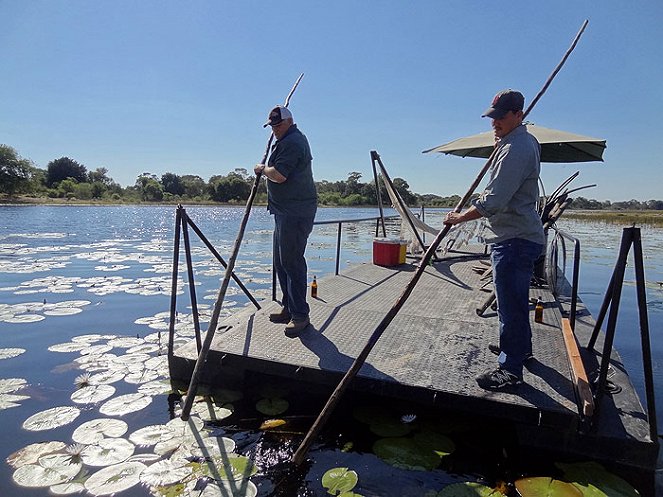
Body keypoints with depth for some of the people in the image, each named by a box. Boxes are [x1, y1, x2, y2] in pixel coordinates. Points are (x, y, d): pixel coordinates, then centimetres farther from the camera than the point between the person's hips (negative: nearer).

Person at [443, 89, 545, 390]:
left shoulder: (515, 149, -19)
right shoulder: (526, 141, 15)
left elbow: (493, 202, -25)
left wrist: (459, 217, -13)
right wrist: (500, 143, 21)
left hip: (514, 239, -11)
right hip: (521, 234, 11)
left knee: (510, 304, -6)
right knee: (516, 298, 23)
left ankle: (511, 370, 4)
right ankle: (521, 347, 41)